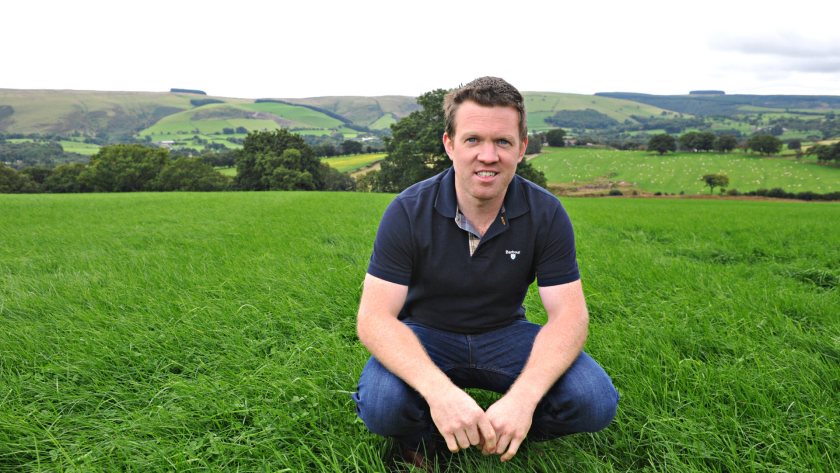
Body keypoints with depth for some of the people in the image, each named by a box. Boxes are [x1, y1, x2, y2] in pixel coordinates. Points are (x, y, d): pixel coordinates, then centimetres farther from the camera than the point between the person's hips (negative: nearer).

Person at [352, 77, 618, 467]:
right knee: (382, 405, -32)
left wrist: (524, 396, -36)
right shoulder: (408, 212, -19)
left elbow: (568, 313, -16)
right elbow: (374, 316, -23)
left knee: (595, 401, -21)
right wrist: (437, 389, -42)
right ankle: (423, 430, 3)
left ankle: (499, 431, 6)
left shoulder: (546, 214, -13)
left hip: (504, 336, 2)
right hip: (425, 335, -1)